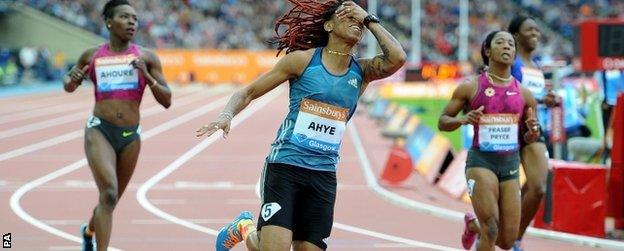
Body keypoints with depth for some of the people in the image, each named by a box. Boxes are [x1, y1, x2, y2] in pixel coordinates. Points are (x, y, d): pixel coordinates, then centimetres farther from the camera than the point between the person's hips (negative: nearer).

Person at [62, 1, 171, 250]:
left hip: (130, 136, 2)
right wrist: (71, 81, -3)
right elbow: (68, 84, 20)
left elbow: (167, 101, 0)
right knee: (109, 194, -22)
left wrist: (147, 76, -15)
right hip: (99, 131, -2)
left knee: (111, 200, 16)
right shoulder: (92, 56, 4)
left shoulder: (146, 57, 2)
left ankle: (89, 230, 48)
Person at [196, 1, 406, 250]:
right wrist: (226, 115, -15)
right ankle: (244, 228, 18)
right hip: (285, 165, -4)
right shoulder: (302, 60, -1)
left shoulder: (362, 71, 6)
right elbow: (248, 92, 4)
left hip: (324, 175, 4)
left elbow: (397, 58, -15)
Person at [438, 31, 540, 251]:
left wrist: (532, 132, -6)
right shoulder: (470, 87, -1)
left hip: (511, 164, 4)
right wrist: (462, 120, -16)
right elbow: (442, 121, 5)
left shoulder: (523, 94, 7)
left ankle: (473, 225, 37)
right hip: (481, 160, -4)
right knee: (491, 231, -18)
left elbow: (526, 138, 17)